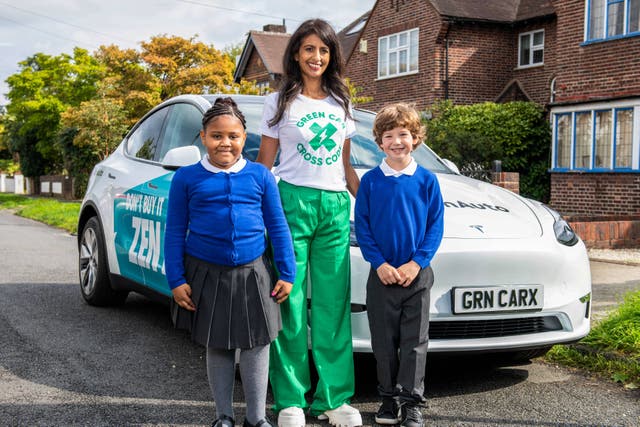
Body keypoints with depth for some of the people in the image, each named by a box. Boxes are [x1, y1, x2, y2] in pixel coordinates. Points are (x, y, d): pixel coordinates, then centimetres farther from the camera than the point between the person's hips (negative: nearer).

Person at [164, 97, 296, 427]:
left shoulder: (260, 175, 1)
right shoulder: (187, 178, -2)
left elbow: (278, 227, 4)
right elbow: (175, 232, 0)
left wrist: (286, 273, 1)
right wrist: (176, 280, -4)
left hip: (253, 275, 1)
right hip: (207, 275, 0)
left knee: (256, 345, 3)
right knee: (217, 347, 9)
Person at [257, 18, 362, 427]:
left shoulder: (341, 104, 17)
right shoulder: (281, 102, 7)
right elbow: (264, 164, 6)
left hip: (336, 208, 3)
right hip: (293, 201, -3)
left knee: (333, 305, 1)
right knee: (290, 304, -4)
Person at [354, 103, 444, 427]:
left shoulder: (427, 180, 0)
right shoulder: (370, 181, 0)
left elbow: (436, 226, 0)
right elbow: (361, 226, 0)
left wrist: (417, 262, -11)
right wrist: (379, 263, -11)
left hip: (417, 274, 0)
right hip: (382, 275, 1)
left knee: (415, 340, 3)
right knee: (384, 341, 8)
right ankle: (389, 397, 21)